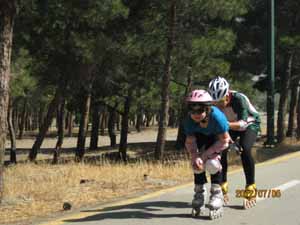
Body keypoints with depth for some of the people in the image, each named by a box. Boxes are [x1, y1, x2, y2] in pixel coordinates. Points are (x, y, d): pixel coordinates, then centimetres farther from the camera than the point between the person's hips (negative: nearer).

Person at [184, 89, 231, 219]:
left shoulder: (217, 117, -40)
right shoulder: (189, 120, -31)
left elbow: (224, 141, -28)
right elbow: (190, 141, -20)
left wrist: (206, 154, -30)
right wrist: (194, 156, -38)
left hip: (218, 137, -3)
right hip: (201, 136, 3)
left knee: (212, 162, -22)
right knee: (197, 162, -11)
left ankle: (216, 194, -7)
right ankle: (199, 193, 10)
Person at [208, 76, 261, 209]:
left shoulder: (239, 99, -37)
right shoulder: (215, 102, -23)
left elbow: (243, 123, -45)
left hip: (249, 124, -4)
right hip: (230, 126, 4)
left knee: (244, 150, -28)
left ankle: (251, 188, -17)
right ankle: (222, 186, 1)